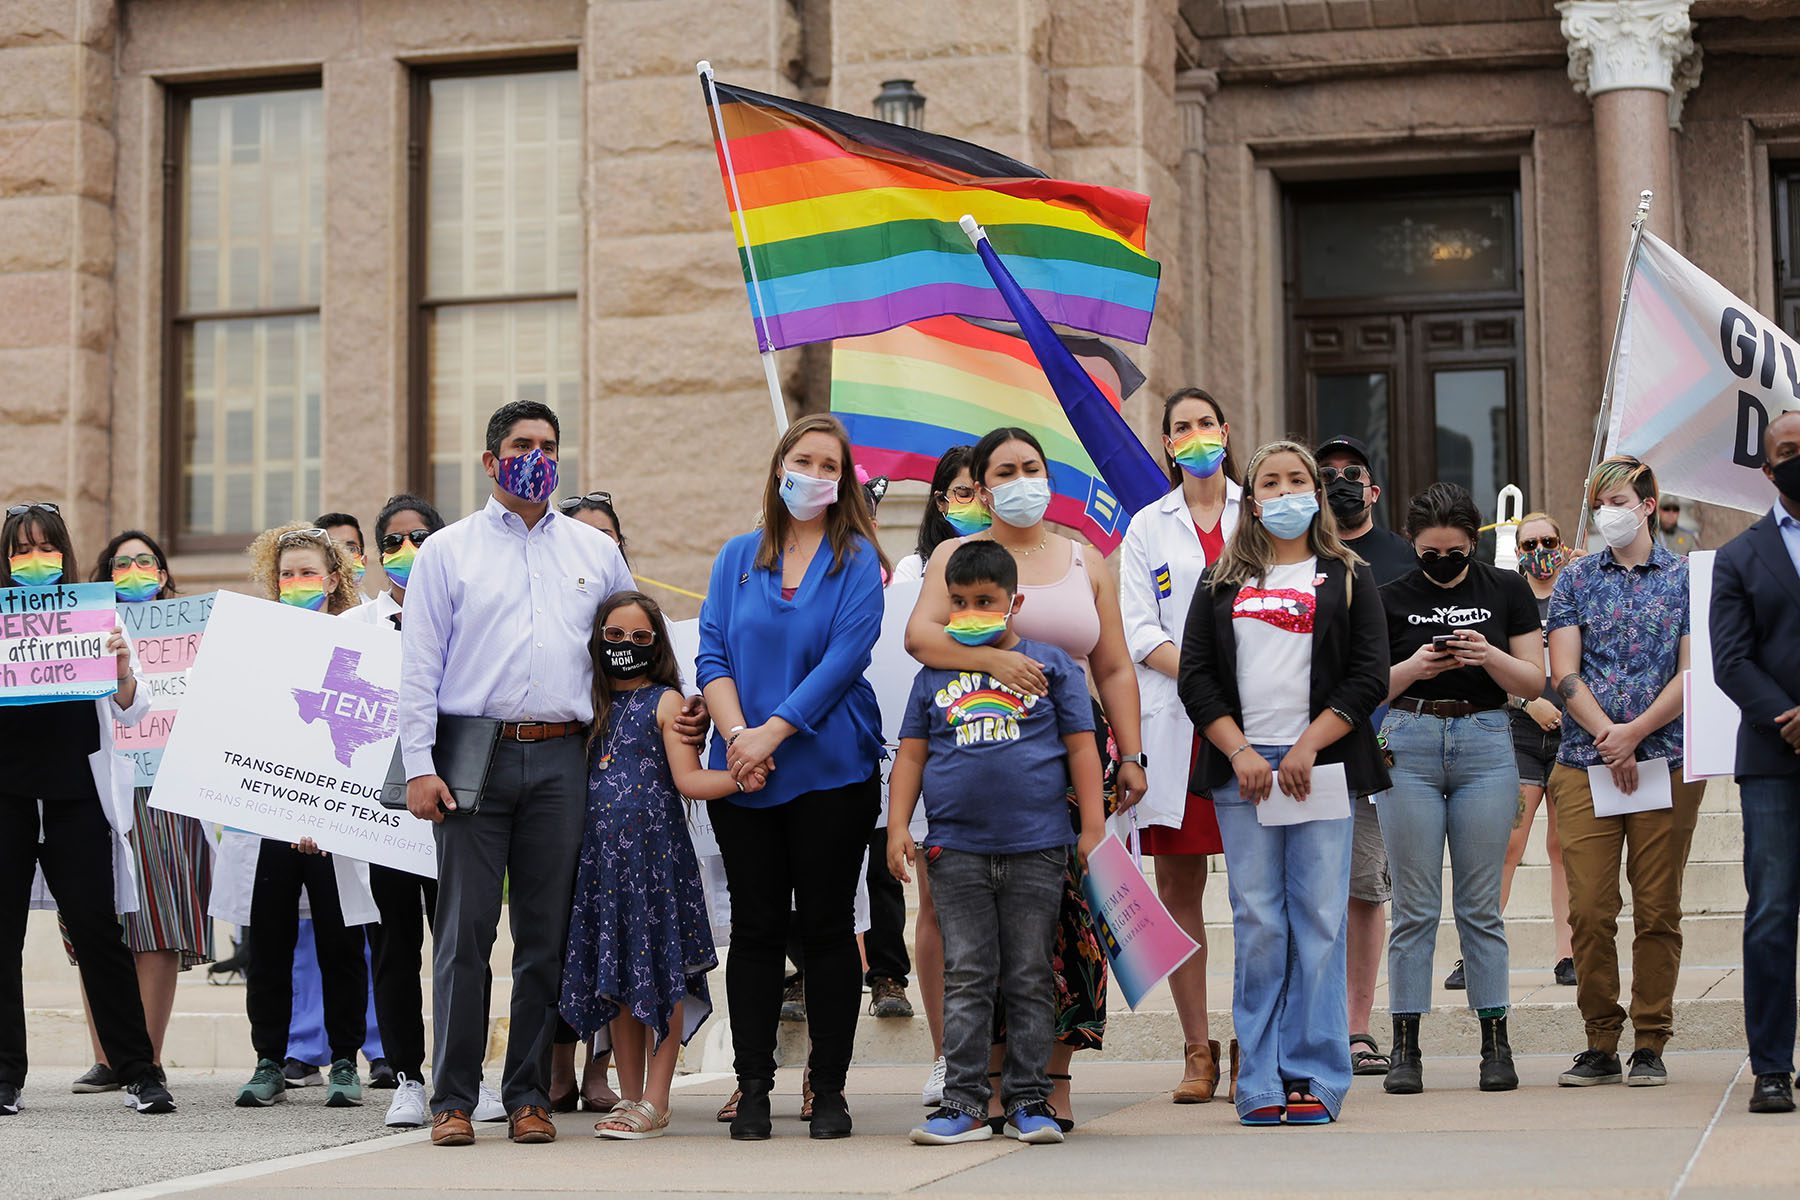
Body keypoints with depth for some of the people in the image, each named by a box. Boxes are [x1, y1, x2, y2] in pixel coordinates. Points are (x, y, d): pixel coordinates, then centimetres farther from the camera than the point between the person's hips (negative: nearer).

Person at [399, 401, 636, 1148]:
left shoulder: (597, 552, 15)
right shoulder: (447, 551, 8)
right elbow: (419, 667, 3)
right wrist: (418, 765, -6)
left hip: (562, 759, 2)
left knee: (546, 936, 4)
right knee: (464, 932, -4)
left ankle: (529, 1096, 11)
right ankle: (453, 1099, 1)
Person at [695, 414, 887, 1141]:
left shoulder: (857, 560, 2)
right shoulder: (739, 556, 11)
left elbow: (846, 656, -9)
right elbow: (711, 652, 4)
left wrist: (772, 733, -15)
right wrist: (737, 735, -12)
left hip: (830, 769, -2)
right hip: (743, 775, 2)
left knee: (827, 925, 2)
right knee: (755, 928, 4)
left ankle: (829, 1088, 9)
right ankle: (752, 1087, 10)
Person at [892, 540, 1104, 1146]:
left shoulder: (1051, 664, 6)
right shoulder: (934, 675, 11)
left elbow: (1081, 747, 5)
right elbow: (911, 755, 12)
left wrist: (1093, 826, 0)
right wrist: (898, 827, 3)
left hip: (1036, 847, -1)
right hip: (957, 848, 1)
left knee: (1030, 978, 4)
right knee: (966, 977, 3)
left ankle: (1028, 1100, 11)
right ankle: (964, 1102, 6)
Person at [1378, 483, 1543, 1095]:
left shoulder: (1506, 590, 7)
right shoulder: (1392, 598, 6)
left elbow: (1534, 681, 5)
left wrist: (1490, 655, -14)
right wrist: (1413, 667, -13)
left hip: (1486, 744, 0)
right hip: (1410, 745, 0)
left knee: (1480, 904, 1)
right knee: (1414, 906, -1)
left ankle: (1496, 1044, 8)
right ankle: (1405, 1047, 3)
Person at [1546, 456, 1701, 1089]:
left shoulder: (1686, 578, 7)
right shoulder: (1575, 579, 11)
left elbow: (1692, 674, -1)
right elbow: (1564, 672, 3)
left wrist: (1633, 734, -12)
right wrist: (1608, 736, -10)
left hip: (1667, 763, -1)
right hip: (1584, 764, 1)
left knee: (1657, 911, 1)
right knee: (1589, 909, -3)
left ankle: (1650, 1044, 10)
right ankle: (1601, 1043, 7)